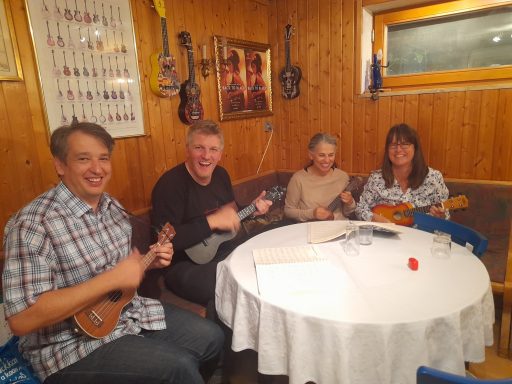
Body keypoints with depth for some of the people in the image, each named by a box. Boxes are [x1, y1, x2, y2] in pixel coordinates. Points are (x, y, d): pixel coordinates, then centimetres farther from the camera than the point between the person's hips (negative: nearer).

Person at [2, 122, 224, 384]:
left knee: (211, 337, 6)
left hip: (128, 311, 8)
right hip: (72, 345, -7)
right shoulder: (33, 225, -22)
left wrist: (149, 260, -4)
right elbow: (21, 319, -27)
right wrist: (111, 279, -29)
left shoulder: (112, 207, 2)